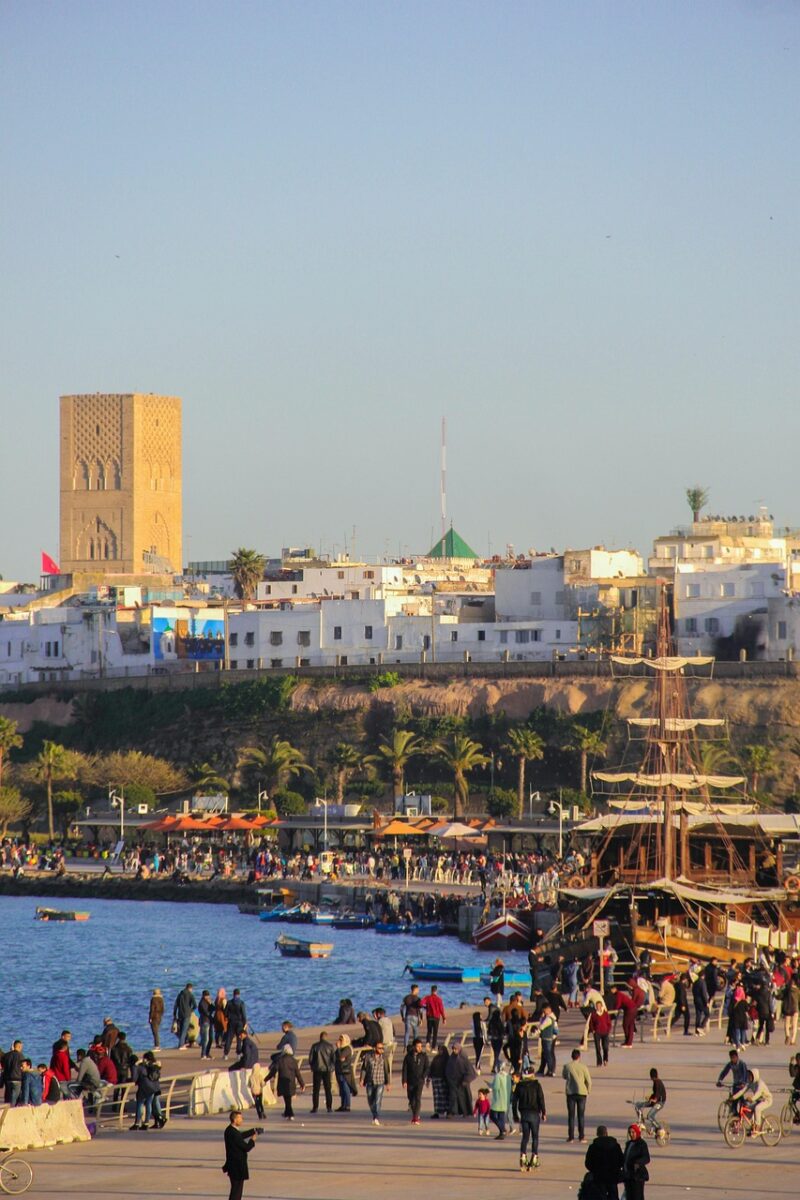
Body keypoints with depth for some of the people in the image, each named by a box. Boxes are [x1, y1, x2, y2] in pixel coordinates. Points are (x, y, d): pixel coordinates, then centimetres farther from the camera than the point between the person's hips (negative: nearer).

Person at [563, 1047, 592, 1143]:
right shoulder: (583, 1066, -5)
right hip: (581, 1092, 0)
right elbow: (588, 1081, -2)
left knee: (571, 1115, 5)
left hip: (570, 1092, 0)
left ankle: (571, 1136, 3)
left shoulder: (567, 1066, -3)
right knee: (581, 1115, 5)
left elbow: (563, 1076, 15)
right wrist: (588, 1090, 13)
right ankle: (581, 1137, 3)